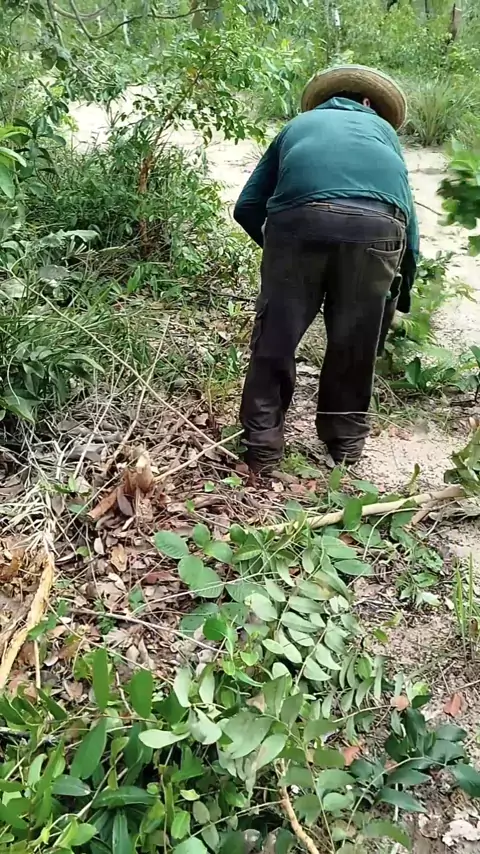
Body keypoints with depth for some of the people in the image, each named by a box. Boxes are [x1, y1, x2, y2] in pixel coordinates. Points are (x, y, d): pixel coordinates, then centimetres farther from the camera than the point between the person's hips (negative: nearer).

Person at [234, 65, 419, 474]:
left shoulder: (297, 126, 37)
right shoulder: (383, 129, 38)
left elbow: (247, 207, 28)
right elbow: (409, 214, 32)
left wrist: (276, 248, 43)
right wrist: (404, 289, 40)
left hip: (299, 217, 0)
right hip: (378, 224, 1)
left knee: (276, 334, 12)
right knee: (356, 342, 16)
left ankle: (263, 443, 18)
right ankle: (347, 439, 30)